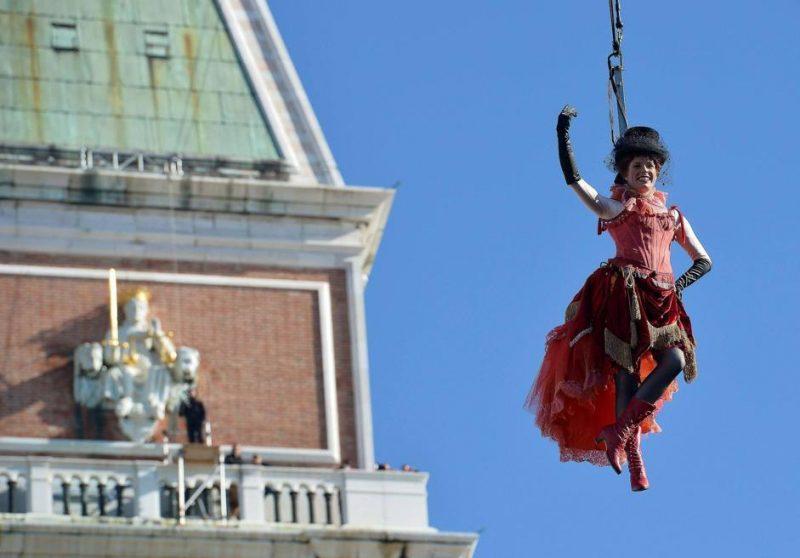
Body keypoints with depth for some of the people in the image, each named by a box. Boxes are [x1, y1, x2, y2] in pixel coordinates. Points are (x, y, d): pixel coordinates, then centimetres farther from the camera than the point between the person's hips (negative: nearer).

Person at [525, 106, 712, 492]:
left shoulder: (672, 215, 22)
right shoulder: (616, 206, 12)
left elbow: (703, 260, 25)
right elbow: (574, 179, 2)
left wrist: (680, 284, 6)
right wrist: (563, 135, -3)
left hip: (661, 301, 4)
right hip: (623, 296, -4)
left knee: (675, 360, -19)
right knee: (626, 372, -14)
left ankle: (617, 432, -14)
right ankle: (635, 464, -15)